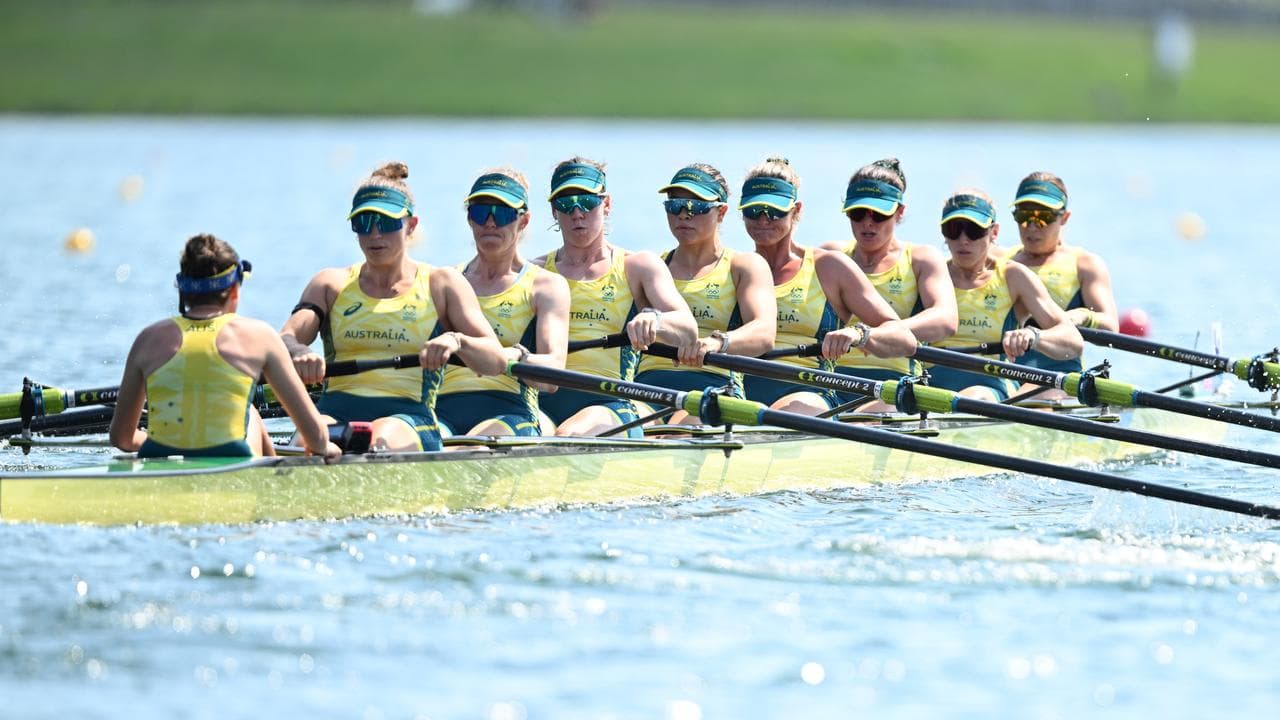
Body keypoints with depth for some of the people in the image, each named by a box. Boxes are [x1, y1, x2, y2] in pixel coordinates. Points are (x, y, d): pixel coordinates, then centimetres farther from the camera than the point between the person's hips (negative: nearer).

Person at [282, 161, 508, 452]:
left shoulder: (441, 284, 14)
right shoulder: (331, 284, 21)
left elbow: (497, 360, 3)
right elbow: (285, 339, 5)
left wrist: (456, 341, -21)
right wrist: (299, 352, -21)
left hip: (408, 418, -1)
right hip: (335, 413, 2)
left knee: (381, 440, -39)